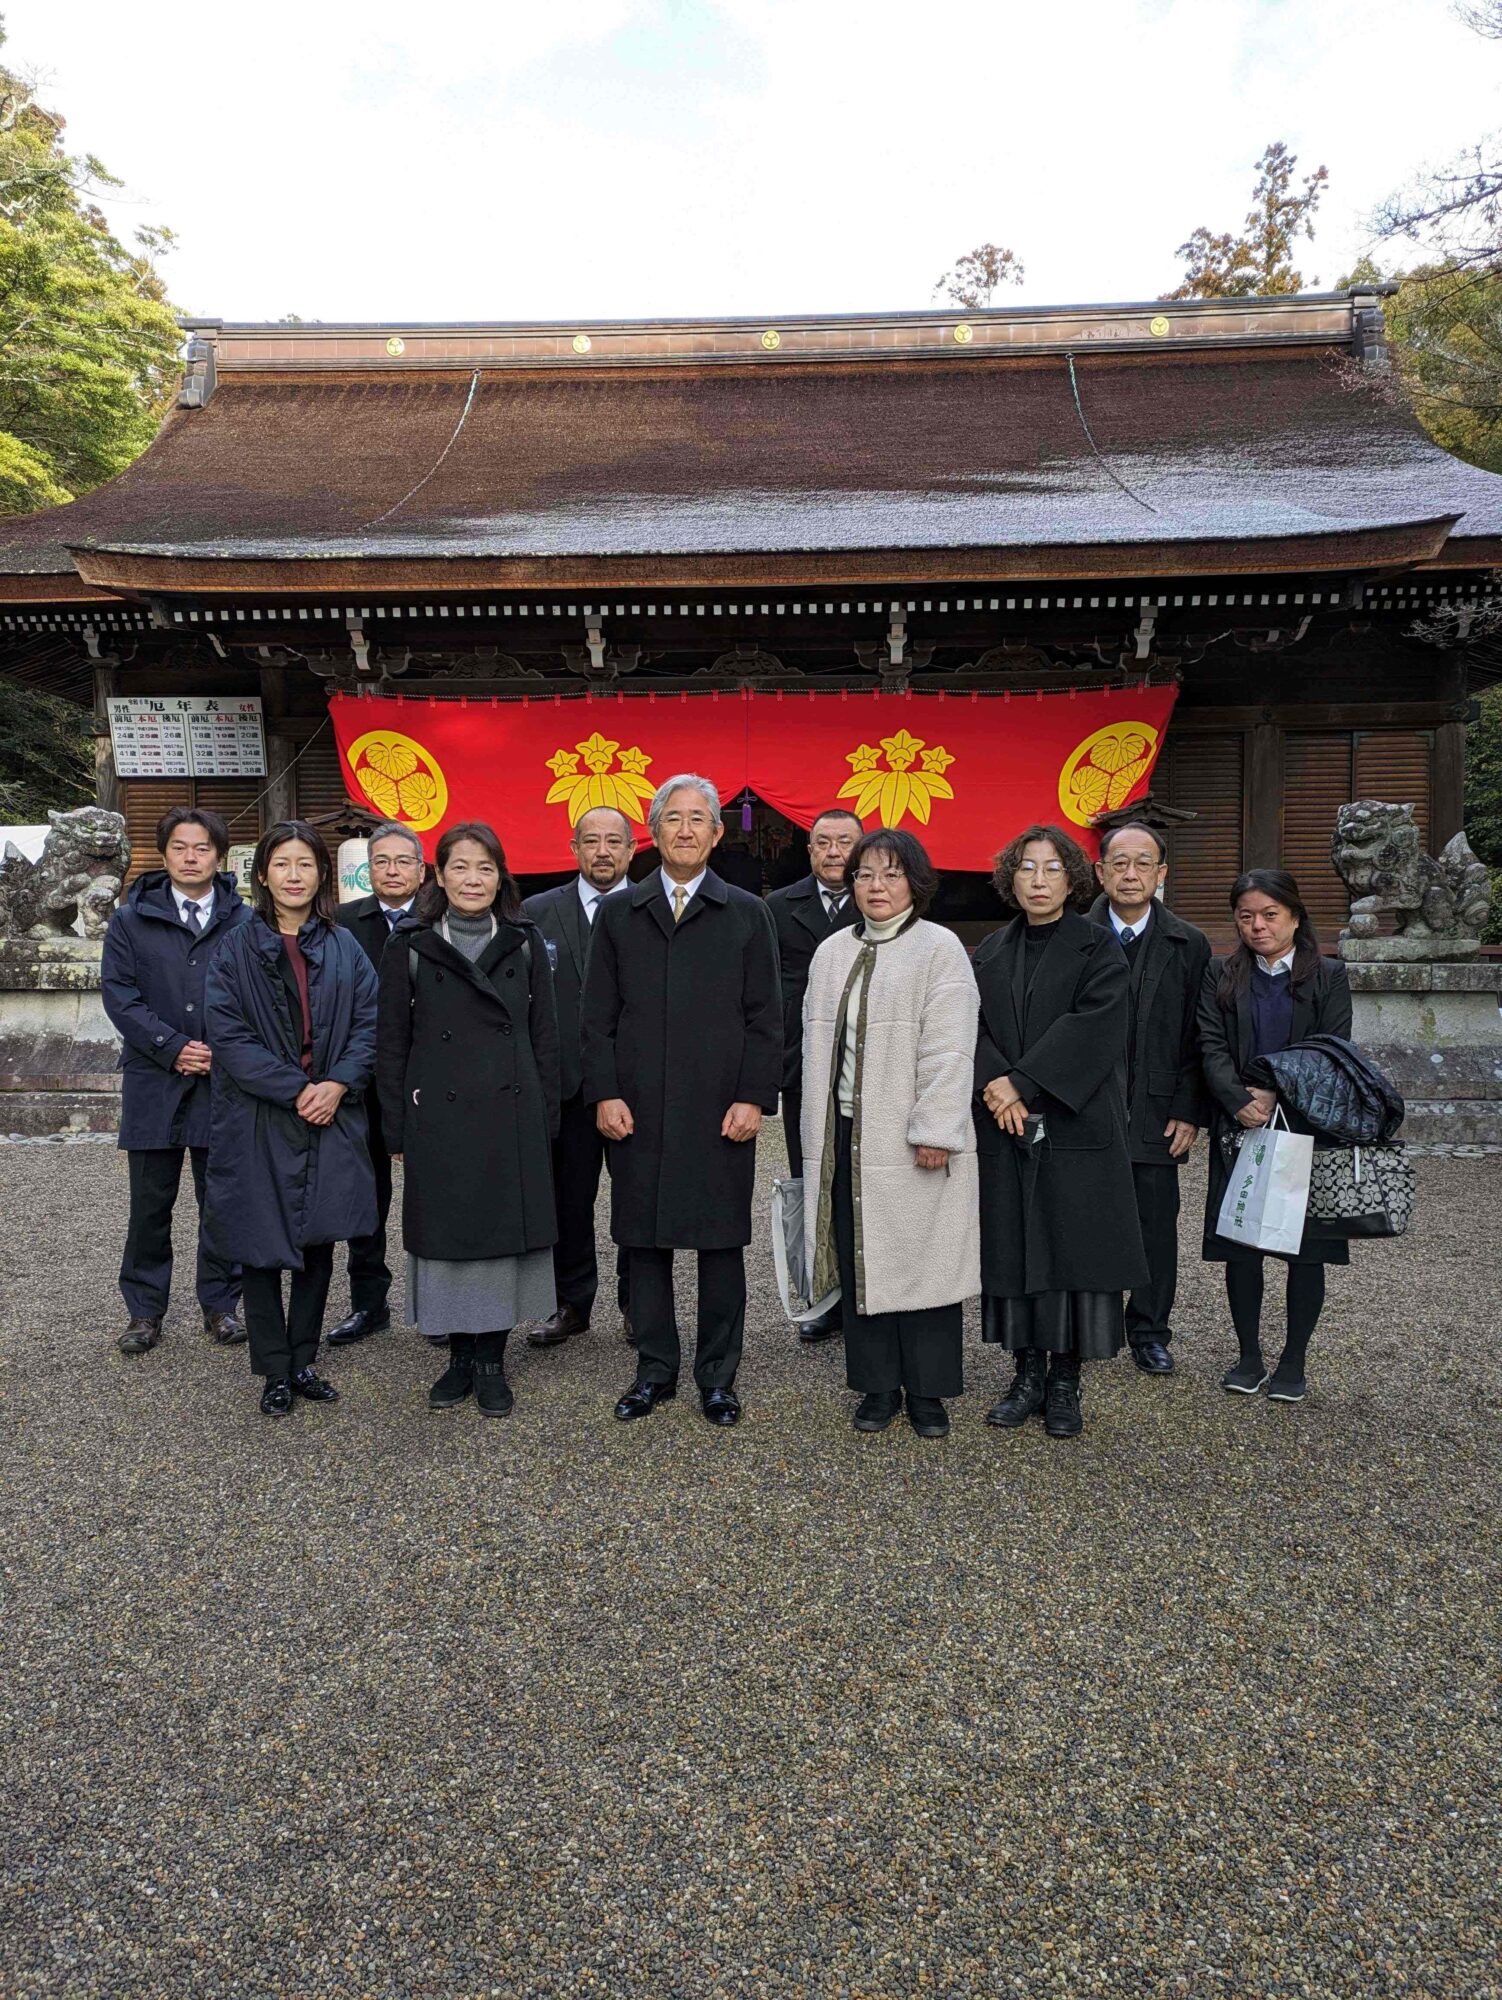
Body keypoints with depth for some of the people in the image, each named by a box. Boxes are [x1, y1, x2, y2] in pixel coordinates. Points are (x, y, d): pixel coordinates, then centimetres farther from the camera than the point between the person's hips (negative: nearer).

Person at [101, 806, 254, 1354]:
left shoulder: (244, 923, 4)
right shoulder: (132, 919, 5)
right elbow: (119, 993, -2)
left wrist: (224, 1052, -12)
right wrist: (172, 1048, -13)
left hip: (223, 1082, 0)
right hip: (154, 1081, 0)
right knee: (150, 1202, 7)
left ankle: (220, 1304, 22)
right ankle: (145, 1310, 20)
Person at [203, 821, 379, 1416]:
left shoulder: (344, 949, 7)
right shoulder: (236, 949, -1)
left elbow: (368, 1023, 2)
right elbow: (228, 1036, -9)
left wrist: (338, 1084, -14)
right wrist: (296, 1089, -15)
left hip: (331, 1118, 2)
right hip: (259, 1122, -2)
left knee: (319, 1247, 9)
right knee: (261, 1250, 4)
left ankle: (304, 1362, 23)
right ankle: (275, 1373, 18)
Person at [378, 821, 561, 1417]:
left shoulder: (525, 944, 5)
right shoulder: (410, 948, 2)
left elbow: (545, 1038, 7)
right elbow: (392, 1045, 4)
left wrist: (545, 1121, 3)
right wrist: (398, 1131, 0)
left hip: (512, 1119, 1)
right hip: (439, 1121, -1)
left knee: (505, 1233, 5)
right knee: (446, 1236, 6)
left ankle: (491, 1361, 18)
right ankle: (460, 1356, 22)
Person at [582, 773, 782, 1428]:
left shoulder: (747, 914, 5)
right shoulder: (618, 914, 9)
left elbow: (764, 1018, 2)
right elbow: (598, 1016, 7)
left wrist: (753, 1098, -6)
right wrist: (605, 1093, -2)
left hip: (721, 1112, -1)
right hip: (637, 1110, 2)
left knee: (721, 1244, 5)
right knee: (644, 1243, 8)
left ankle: (717, 1376, 19)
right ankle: (654, 1371, 22)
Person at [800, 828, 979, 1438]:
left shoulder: (939, 948, -4)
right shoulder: (832, 953, 13)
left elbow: (948, 1050, -10)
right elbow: (818, 1043, 15)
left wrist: (934, 1132, -16)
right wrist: (820, 1132, 11)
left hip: (912, 1138, -5)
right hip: (847, 1134, 5)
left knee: (921, 1263, 1)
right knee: (860, 1263, 9)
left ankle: (927, 1392, 15)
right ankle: (878, 1385, 22)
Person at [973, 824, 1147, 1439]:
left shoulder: (1098, 950, -1)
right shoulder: (991, 953, 11)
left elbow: (1090, 1028, -13)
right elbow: (971, 1024, 2)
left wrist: (1022, 1084, -17)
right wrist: (995, 1083, -16)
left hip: (1077, 1128, -3)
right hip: (1005, 1131, 4)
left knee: (1072, 1247, 0)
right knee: (1012, 1248, 7)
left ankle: (1065, 1383, 12)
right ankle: (1027, 1375, 19)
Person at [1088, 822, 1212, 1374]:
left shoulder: (1189, 945, 5)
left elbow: (1199, 1037, 4)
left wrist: (1189, 1112, -2)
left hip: (1157, 1111, 1)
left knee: (1157, 1225, 8)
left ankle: (1149, 1331, 24)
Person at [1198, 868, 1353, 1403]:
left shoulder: (1329, 977, 5)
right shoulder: (1221, 976, 8)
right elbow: (1212, 1048, -2)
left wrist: (1277, 1095, -16)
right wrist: (1240, 1101, -18)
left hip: (1307, 1129, -1)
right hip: (1239, 1130, 1)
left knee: (1307, 1248, 3)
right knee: (1240, 1245, 4)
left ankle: (1293, 1360, 17)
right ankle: (1249, 1356, 18)